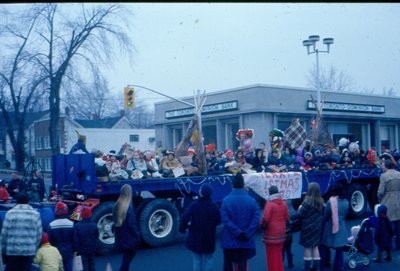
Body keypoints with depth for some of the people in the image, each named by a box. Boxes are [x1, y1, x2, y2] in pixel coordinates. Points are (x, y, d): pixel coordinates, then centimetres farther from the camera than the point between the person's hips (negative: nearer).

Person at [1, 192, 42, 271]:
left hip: (12, 250, 0)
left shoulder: (10, 213, -1)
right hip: (29, 251, 1)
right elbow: (39, 234, 2)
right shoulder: (35, 214, 2)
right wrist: (35, 248, 14)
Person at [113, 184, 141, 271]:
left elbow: (114, 220, 7)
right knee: (129, 256, 6)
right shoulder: (129, 206, -22)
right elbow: (132, 224, -20)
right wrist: (137, 234, -9)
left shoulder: (117, 205, -1)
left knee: (127, 256, 21)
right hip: (129, 237, -7)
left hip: (120, 237, 7)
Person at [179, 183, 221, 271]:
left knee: (197, 259, 12)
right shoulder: (214, 206, -6)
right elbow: (218, 221, 0)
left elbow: (185, 218, -19)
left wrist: (182, 228, -1)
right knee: (208, 259, 12)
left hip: (196, 238, -1)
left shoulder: (193, 205, -13)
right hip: (209, 238, 1)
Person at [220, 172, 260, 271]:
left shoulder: (226, 200, -9)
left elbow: (225, 220, -17)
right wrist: (247, 234, -12)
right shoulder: (251, 200, -3)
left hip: (229, 240, -1)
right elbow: (256, 220, -11)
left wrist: (237, 232, -15)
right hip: (245, 241, 1)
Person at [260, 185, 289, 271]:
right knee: (279, 253, 17)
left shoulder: (269, 203, -15)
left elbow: (265, 218, -20)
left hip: (271, 233, -6)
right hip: (281, 233, 6)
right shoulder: (284, 203, 3)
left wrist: (262, 226, -3)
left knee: (271, 255, 4)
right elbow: (287, 217, 6)